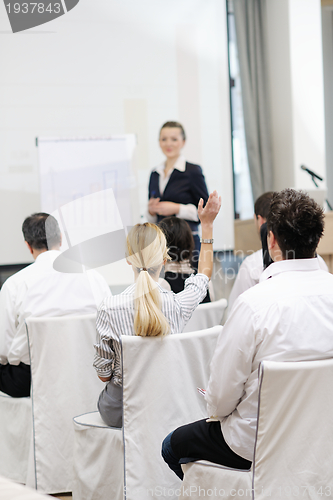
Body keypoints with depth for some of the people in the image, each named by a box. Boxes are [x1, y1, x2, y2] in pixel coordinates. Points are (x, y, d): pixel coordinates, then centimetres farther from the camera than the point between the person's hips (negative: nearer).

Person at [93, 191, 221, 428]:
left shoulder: (110, 308, -22)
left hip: (120, 411, -1)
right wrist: (207, 224, 16)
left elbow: (103, 374, -10)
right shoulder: (178, 304, -17)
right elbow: (205, 273, 8)